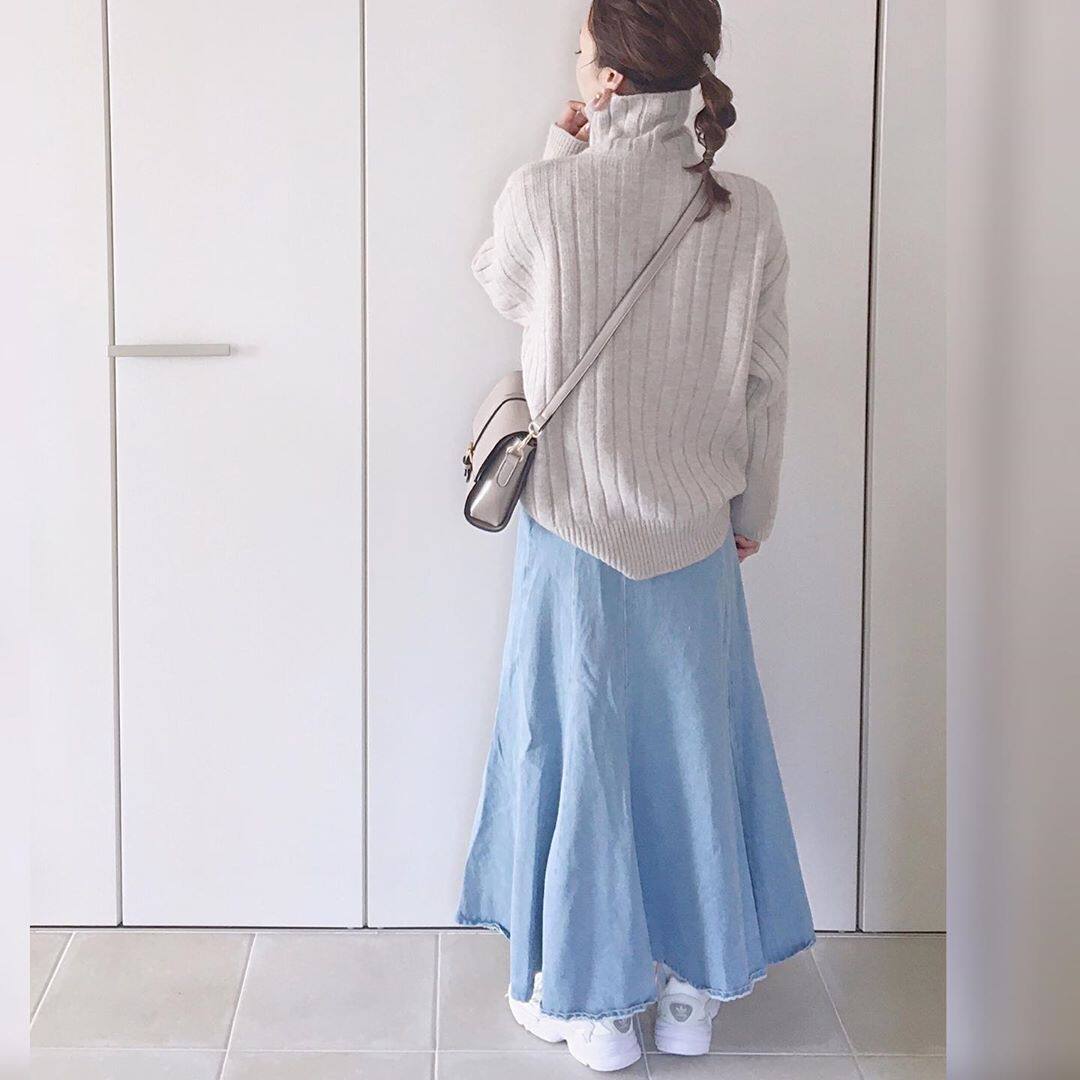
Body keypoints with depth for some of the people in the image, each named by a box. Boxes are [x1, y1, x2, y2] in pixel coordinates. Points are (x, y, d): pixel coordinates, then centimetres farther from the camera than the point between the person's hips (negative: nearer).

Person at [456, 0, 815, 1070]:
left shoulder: (543, 195, -15)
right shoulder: (747, 212, -7)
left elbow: (497, 282, 7)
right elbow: (765, 384, 0)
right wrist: (752, 513, 13)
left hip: (573, 532, -2)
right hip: (696, 538, 3)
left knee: (577, 753, 11)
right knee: (692, 749, 16)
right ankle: (694, 990, 30)